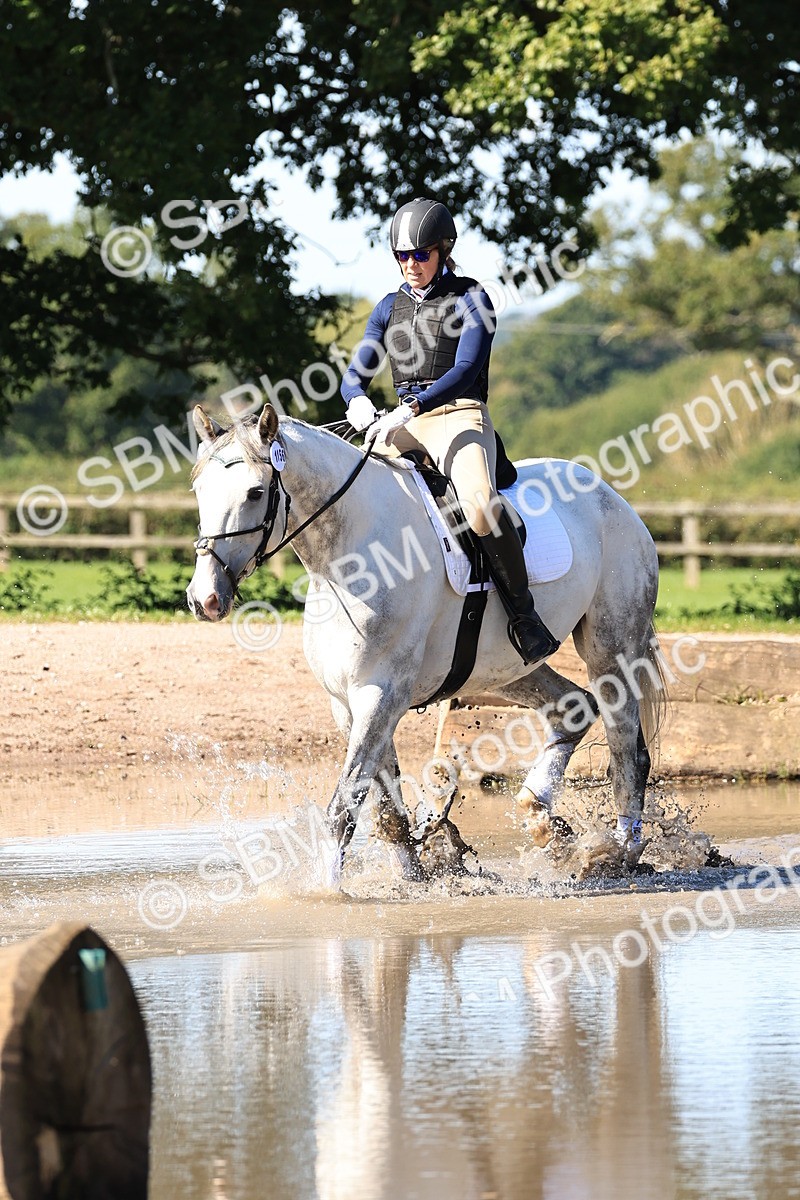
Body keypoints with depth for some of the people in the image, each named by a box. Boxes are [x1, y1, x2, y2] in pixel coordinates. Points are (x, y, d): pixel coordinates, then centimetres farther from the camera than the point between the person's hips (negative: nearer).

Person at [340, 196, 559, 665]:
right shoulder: (391, 306, 17)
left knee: (481, 504, -34)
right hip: (404, 424, 6)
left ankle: (522, 611, -23)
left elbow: (464, 370, -13)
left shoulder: (470, 299, 0)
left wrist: (411, 408, -28)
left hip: (459, 418, -6)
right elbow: (356, 374, 10)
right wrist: (359, 402, -16)